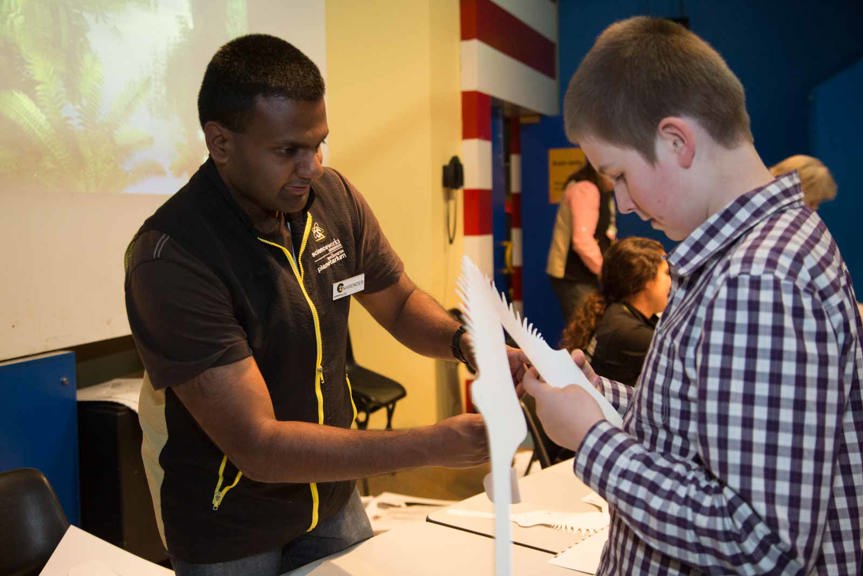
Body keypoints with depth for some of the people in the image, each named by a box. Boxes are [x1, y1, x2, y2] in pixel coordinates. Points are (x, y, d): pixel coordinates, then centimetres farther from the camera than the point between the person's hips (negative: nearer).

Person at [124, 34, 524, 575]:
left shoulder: (333, 197, -10)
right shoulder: (171, 258, -28)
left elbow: (400, 302, 4)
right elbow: (257, 445, -29)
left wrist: (466, 342, -18)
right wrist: (436, 445, -33)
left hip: (333, 494, 5)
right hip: (228, 531, -5)